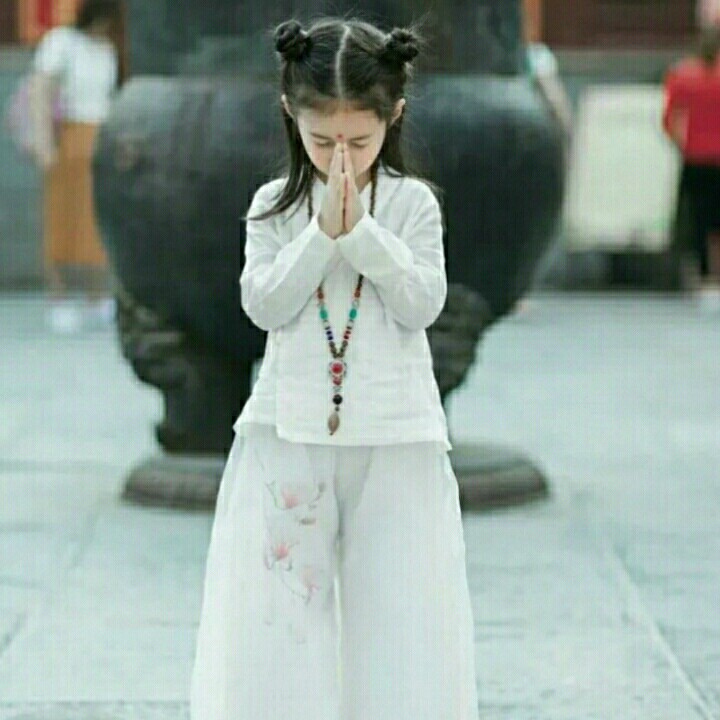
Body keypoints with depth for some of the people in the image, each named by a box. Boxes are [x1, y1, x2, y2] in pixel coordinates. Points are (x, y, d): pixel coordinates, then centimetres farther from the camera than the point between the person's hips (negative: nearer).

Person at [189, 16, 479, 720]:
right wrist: (323, 234, -15)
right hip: (289, 430, 1)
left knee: (404, 606, 2)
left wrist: (361, 232, -16)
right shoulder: (275, 205, 3)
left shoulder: (411, 202, 0)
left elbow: (423, 304, -9)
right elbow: (264, 305, -7)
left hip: (395, 432, -1)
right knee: (274, 606, 1)